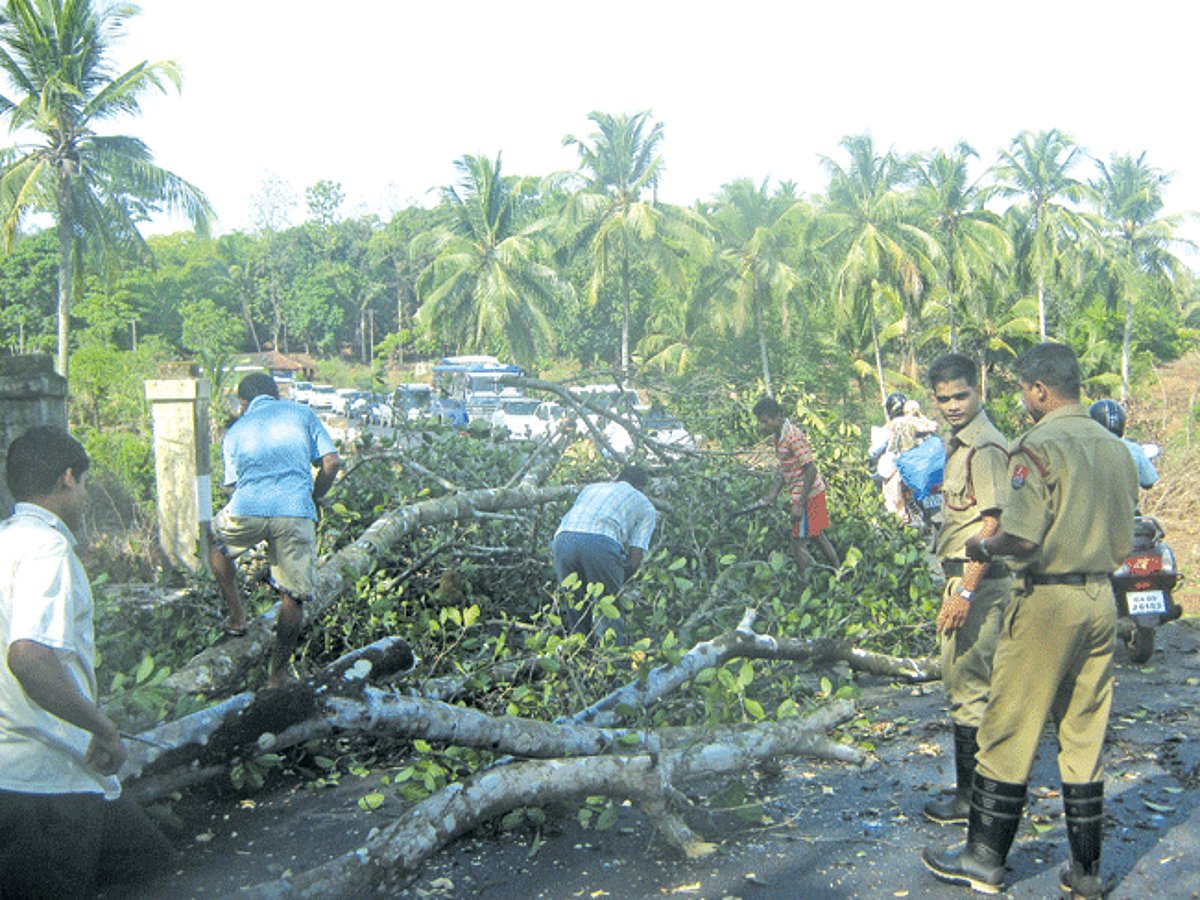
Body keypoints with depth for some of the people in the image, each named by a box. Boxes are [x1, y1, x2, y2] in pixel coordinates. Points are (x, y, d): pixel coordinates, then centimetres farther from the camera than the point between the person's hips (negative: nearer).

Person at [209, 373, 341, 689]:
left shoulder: (236, 430, 24)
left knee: (215, 542, 35)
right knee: (293, 597, 11)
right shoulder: (301, 413, 19)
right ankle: (278, 676, 16)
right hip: (296, 512, -1)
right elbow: (331, 463, 9)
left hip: (247, 509, 1)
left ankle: (237, 616, 31)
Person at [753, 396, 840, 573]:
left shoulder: (793, 437, -22)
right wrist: (774, 494, 9)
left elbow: (811, 470, -23)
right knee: (817, 536, 19)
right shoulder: (776, 438, 8)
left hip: (808, 494, -10)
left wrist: (800, 504, -23)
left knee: (798, 543, -5)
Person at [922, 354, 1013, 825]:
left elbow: (992, 523, -21)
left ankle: (972, 797, 6)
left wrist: (965, 591, -23)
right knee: (964, 684, 17)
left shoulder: (985, 447, -16)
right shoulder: (957, 442, 16)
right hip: (963, 576, 11)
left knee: (967, 689, -4)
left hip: (978, 581, -11)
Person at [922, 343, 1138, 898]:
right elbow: (1122, 544, 12)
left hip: (1048, 602, -7)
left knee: (1008, 735, 4)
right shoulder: (1116, 448, 9)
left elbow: (1022, 539, -22)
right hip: (1101, 599, 7)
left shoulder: (1039, 446, -15)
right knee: (1085, 738, 13)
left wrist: (984, 548, -3)